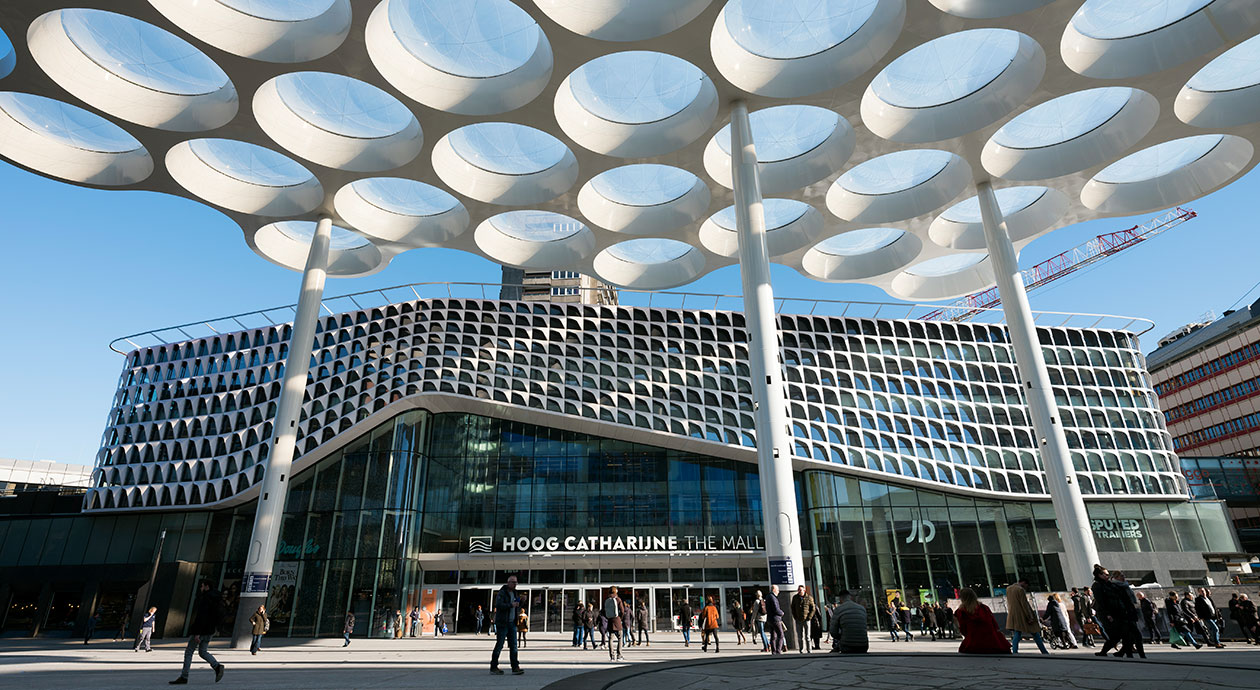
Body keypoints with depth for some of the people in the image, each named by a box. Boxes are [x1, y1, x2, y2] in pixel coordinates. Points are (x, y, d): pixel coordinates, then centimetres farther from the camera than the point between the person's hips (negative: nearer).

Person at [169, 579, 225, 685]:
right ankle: (217, 666, -5)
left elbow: (201, 616, -22)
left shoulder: (205, 598, -16)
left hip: (202, 629, -9)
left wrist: (197, 633, -23)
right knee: (202, 652, 14)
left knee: (188, 651, 4)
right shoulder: (216, 598, 13)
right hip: (211, 630, 9)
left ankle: (184, 677, 9)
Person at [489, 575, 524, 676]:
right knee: (499, 645, -1)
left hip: (511, 623, 7)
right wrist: (511, 605, -24)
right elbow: (498, 605, -25)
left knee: (513, 645, 1)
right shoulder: (501, 593, -9)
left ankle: (515, 667, -1)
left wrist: (519, 603, 2)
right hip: (502, 623, -7)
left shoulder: (514, 593, 16)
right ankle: (493, 667, 11)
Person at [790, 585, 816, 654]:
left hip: (806, 620, -2)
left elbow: (812, 608, 1)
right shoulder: (795, 597, 6)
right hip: (798, 620, 2)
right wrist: (795, 617, 4)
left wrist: (809, 617, -7)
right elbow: (793, 608, 14)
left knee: (807, 636, 1)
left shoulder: (809, 598, -2)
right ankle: (801, 649, 12)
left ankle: (809, 649, 9)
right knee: (800, 636, 5)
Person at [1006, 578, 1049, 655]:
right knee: (1035, 633, 10)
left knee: (1016, 634, 3)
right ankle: (1044, 652, 18)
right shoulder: (1020, 590, -13)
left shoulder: (1008, 589, 10)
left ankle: (1014, 652, -10)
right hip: (1022, 615, -6)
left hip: (1012, 616, 6)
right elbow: (1024, 604, -16)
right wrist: (1030, 617, -13)